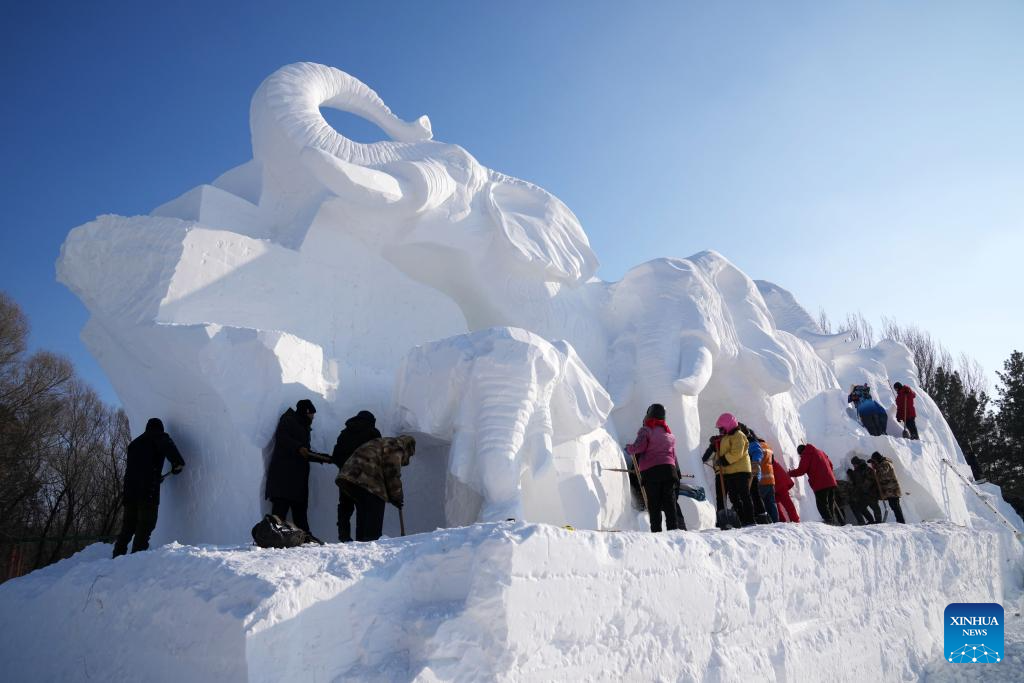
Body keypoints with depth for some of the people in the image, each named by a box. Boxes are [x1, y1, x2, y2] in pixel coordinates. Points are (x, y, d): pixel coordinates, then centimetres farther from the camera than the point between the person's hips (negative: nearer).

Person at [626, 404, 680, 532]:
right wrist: (677, 471, 24)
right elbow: (673, 455, 19)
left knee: (654, 505, -2)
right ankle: (673, 529, 1)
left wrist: (629, 449, 7)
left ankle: (656, 530, -7)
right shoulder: (669, 433, 20)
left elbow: (639, 447, -13)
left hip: (650, 471, -5)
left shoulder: (646, 430, 0)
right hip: (669, 469, 5)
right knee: (669, 503, 6)